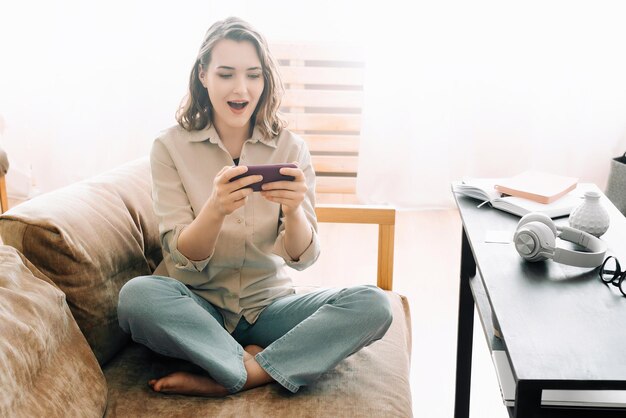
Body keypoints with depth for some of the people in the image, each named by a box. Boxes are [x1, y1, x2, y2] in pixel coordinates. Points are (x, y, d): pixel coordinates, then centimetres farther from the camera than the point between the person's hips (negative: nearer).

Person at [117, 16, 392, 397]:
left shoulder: (291, 148, -2)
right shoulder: (171, 146, -5)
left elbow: (302, 258, -7)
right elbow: (183, 257, -11)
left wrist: (293, 210, -30)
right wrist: (216, 209, -32)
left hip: (269, 305, 2)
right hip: (201, 306, -2)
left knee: (373, 304, -22)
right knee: (137, 295, -33)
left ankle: (231, 378, -21)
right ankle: (256, 366, -18)